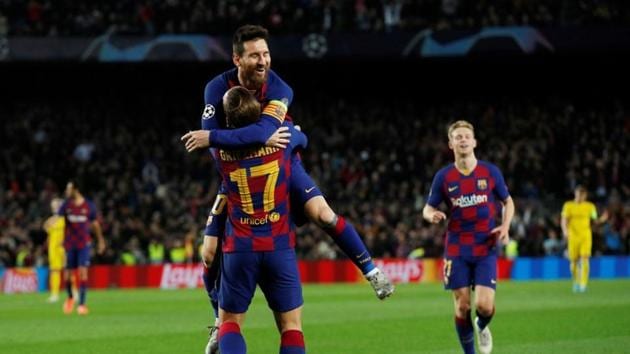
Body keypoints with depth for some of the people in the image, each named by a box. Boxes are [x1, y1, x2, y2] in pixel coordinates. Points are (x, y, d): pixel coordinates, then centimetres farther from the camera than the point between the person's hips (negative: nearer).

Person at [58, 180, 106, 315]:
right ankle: (70, 297, 31)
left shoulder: (89, 206, -2)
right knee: (67, 275, 3)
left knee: (83, 272, -12)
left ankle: (82, 304, -9)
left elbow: (95, 223, 12)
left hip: (84, 244, -2)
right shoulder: (66, 205, 0)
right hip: (69, 245, 2)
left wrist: (100, 240, 22)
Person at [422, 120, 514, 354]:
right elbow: (428, 208, 7)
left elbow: (508, 202, 13)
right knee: (462, 307, -1)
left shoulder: (491, 172, 1)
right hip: (457, 251, 1)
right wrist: (431, 216, -18)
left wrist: (505, 226, -6)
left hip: (485, 249, -1)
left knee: (484, 305, -12)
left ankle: (481, 327, 25)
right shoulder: (443, 176, 1)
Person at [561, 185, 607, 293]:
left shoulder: (590, 206, 6)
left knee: (584, 259, -15)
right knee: (574, 261, 3)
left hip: (586, 236, 0)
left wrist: (602, 219, -13)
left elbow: (595, 220, 10)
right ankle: (576, 283, 24)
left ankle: (583, 284, -16)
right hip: (573, 236, 0)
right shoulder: (568, 205, 3)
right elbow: (564, 220, -3)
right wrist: (565, 230, -21)